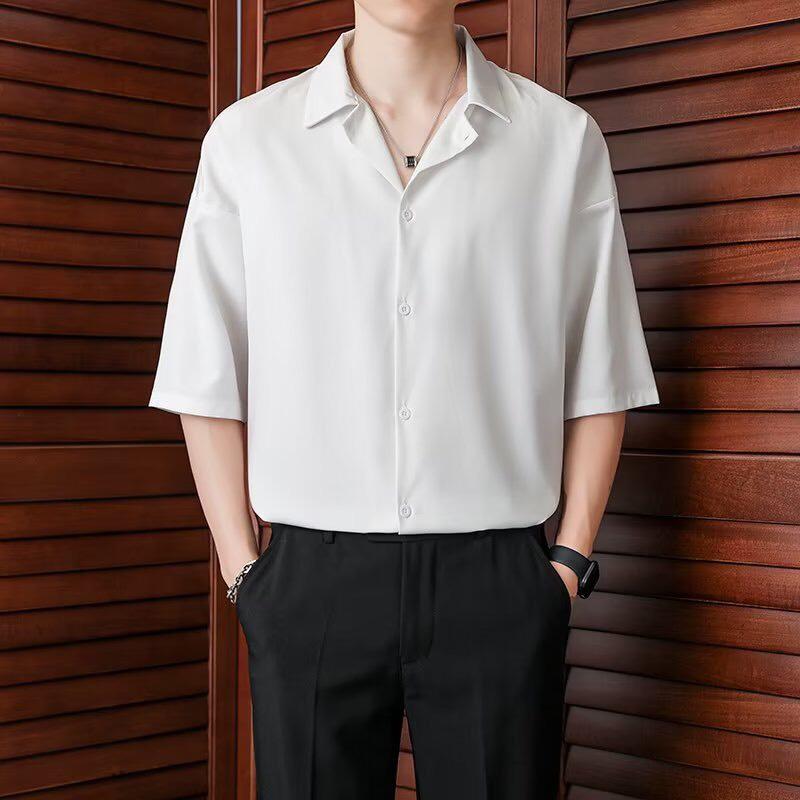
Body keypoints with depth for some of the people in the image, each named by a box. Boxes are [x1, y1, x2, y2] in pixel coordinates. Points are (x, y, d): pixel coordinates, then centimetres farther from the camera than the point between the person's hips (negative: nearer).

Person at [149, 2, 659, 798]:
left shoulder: (564, 141, 4)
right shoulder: (247, 140, 3)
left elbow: (597, 380, 6)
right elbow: (208, 381, 4)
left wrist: (571, 561, 0)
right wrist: (243, 569, 0)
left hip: (498, 583, 0)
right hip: (311, 582, 0)